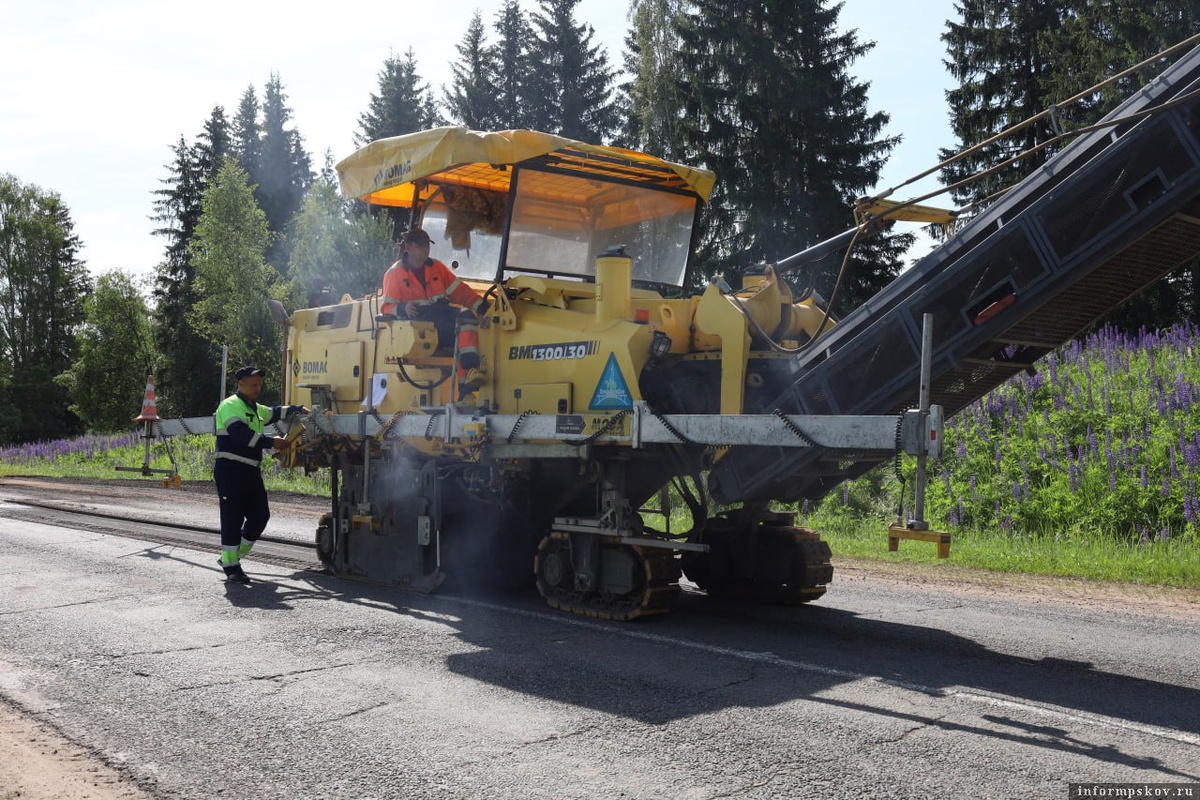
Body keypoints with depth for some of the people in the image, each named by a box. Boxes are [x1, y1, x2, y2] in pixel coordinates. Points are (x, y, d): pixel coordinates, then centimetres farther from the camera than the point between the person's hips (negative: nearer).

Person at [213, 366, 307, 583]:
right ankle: (230, 565, 2)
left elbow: (274, 413, 38)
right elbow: (241, 434, -23)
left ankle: (231, 557, 20)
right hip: (230, 470, -9)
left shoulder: (255, 408, 21)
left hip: (250, 471, 9)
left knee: (260, 515, 8)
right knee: (232, 518, -5)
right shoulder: (231, 405, -9)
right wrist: (271, 442, -20)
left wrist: (298, 409, 24)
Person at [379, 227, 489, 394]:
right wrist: (403, 308, -25)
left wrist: (482, 305, 2)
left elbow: (460, 291, 16)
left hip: (443, 314, 4)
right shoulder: (394, 274, 6)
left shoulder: (436, 267, 19)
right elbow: (387, 307, -1)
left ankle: (468, 374, -42)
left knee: (467, 315, -29)